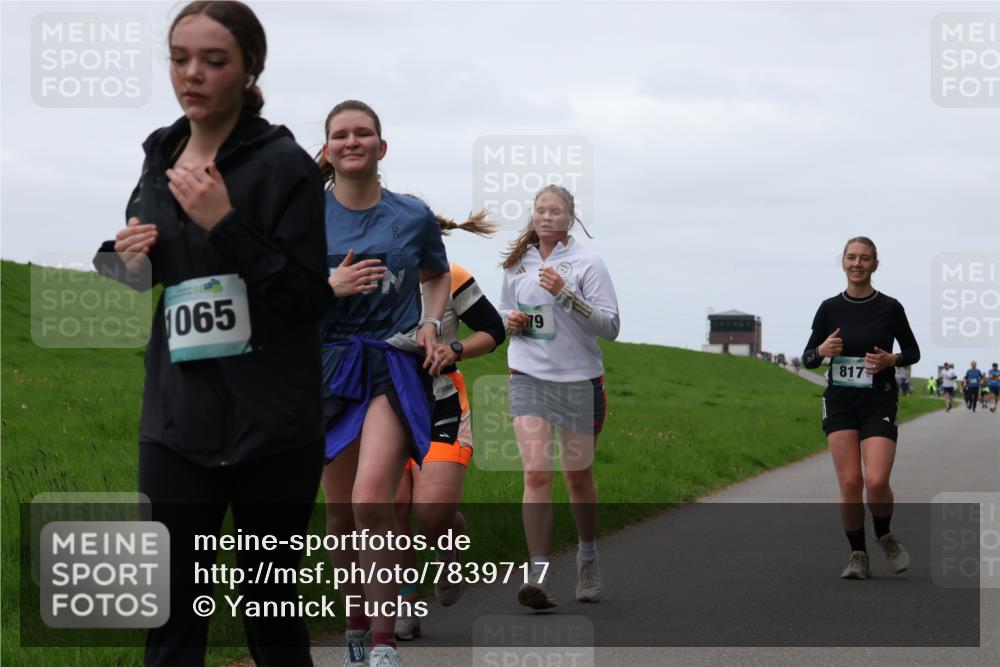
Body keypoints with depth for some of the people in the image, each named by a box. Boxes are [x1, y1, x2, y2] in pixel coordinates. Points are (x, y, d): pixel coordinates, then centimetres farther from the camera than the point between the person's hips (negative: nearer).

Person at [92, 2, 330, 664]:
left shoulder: (282, 164, -8)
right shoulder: (161, 158, 10)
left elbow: (311, 299, -13)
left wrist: (226, 225, -22)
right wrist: (127, 260, 0)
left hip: (272, 427, -4)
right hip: (177, 423, 4)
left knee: (271, 613, 7)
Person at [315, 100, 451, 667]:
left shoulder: (413, 216, 5)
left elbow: (438, 276, 24)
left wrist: (431, 325, 6)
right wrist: (331, 286, -13)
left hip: (396, 369, -2)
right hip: (332, 366, 2)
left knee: (371, 501, -20)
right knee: (340, 514, 5)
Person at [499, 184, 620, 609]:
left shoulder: (586, 262, -4)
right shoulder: (517, 263, 9)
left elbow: (610, 326, -10)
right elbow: (504, 309, 26)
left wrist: (566, 295, -20)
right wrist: (509, 320, 2)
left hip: (579, 379, -1)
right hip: (528, 377, 2)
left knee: (578, 477, 11)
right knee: (536, 474, -14)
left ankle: (587, 558, 35)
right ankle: (538, 575, -17)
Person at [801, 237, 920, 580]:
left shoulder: (890, 307, -2)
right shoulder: (829, 308, 2)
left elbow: (913, 352, 9)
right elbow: (808, 359, 8)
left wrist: (890, 360, -12)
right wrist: (823, 350, -14)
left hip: (879, 403, -2)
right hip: (840, 402, 2)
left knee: (876, 481, -16)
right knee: (850, 482, -7)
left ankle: (885, 535, 14)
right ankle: (858, 555, 8)